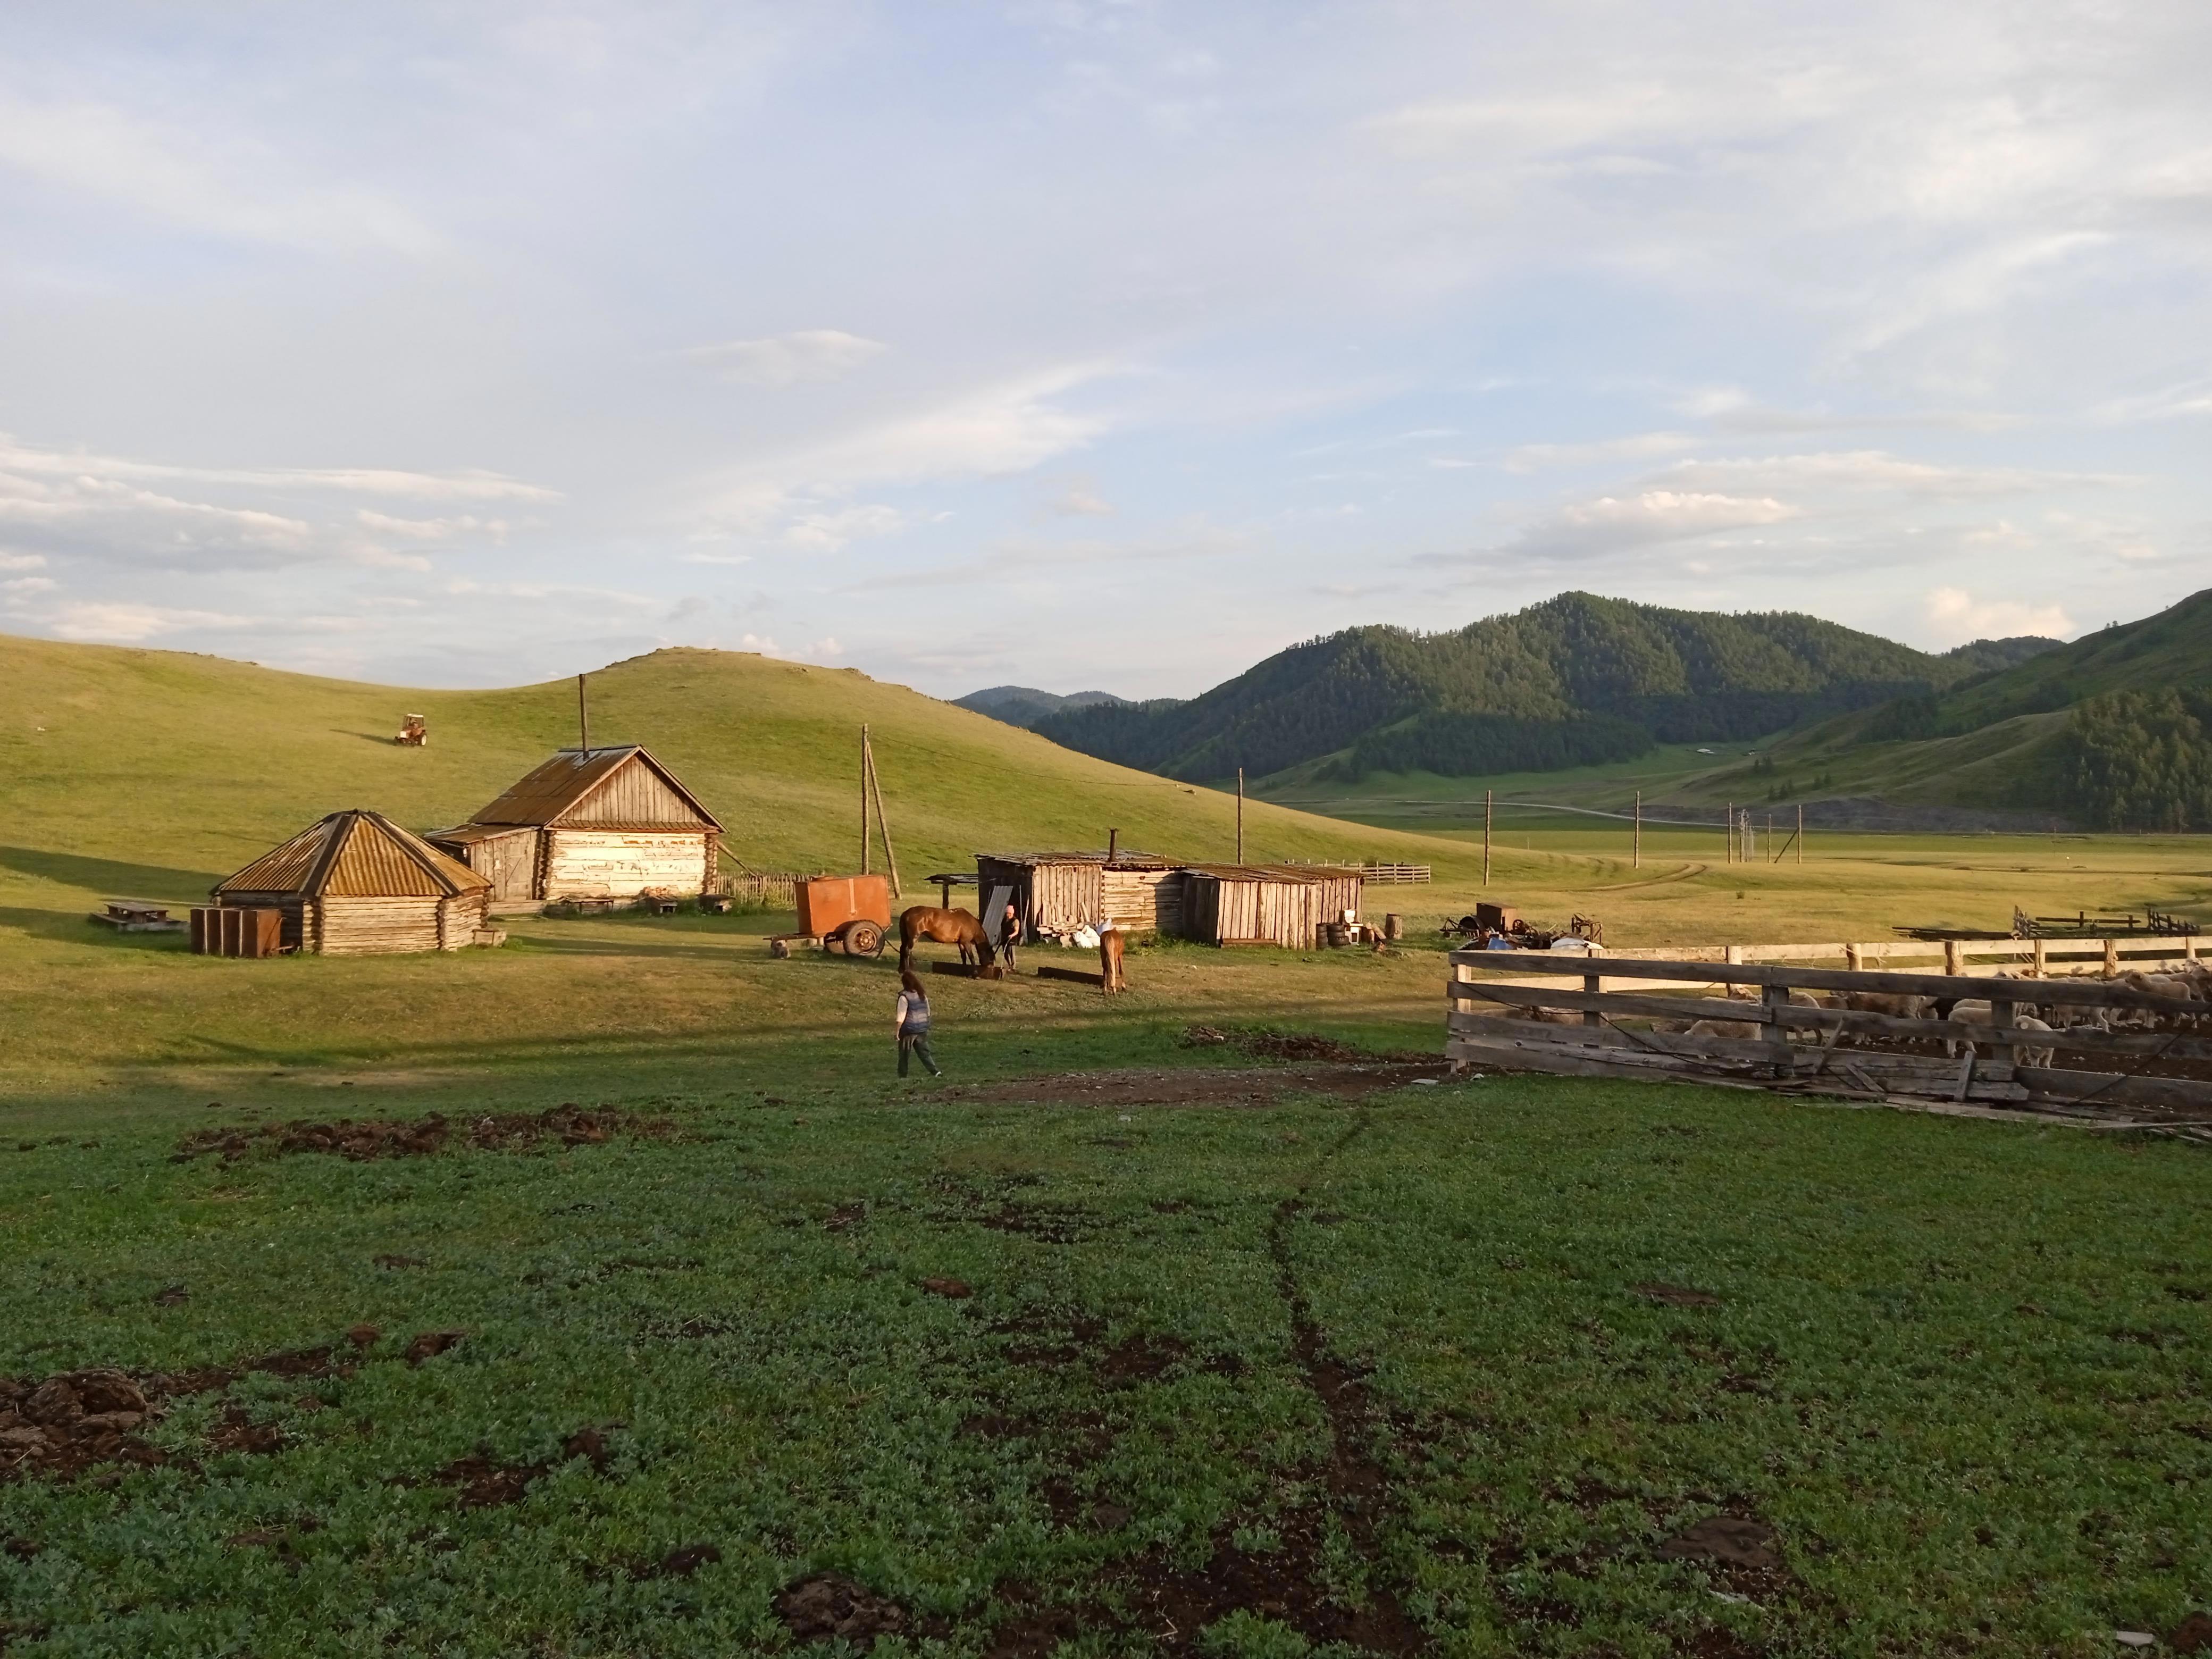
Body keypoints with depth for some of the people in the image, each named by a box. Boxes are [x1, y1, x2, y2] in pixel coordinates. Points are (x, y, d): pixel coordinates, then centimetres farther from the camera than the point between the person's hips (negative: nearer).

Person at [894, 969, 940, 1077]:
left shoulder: (904, 997, -16)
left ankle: (902, 1077, 15)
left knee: (904, 1056, 8)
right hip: (922, 1030, 6)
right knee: (924, 1053, 9)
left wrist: (897, 1031, -10)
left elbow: (901, 1017, -17)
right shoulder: (923, 995, 5)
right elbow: (928, 1013, 12)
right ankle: (935, 1072, -5)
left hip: (908, 1031, -6)